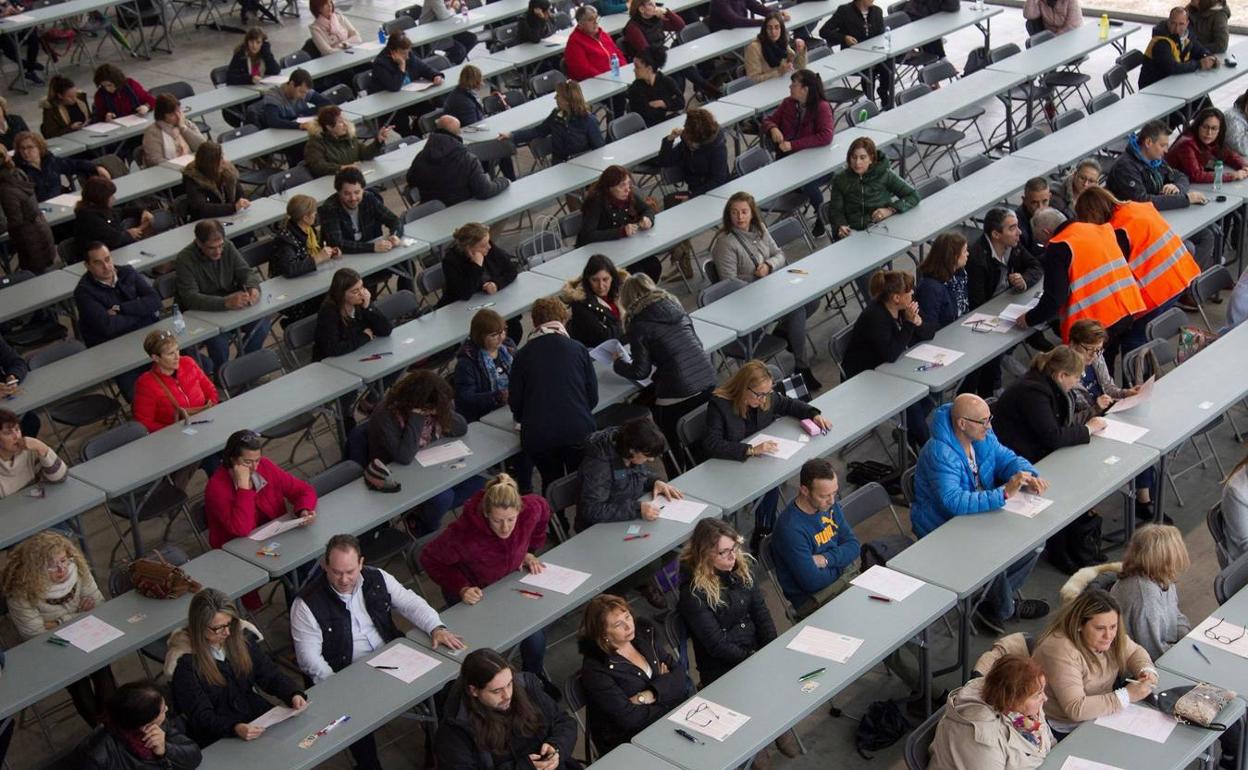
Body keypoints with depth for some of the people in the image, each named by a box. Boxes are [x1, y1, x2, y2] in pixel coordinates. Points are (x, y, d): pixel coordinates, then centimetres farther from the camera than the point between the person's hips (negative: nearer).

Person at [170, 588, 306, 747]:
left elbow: (270, 673, 7)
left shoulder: (241, 637, 6)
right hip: (216, 740, -6)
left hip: (259, 716, 6)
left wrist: (293, 694, -14)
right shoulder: (184, 661, -12)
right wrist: (235, 729, -33)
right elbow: (201, 716, -15)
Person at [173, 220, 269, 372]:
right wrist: (226, 303, -41)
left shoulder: (228, 248, -4)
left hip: (232, 306, 5)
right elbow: (191, 298, -27)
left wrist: (253, 288, -24)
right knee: (218, 340, -33)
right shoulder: (185, 260, -19)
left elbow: (247, 271, 2)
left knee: (261, 324, -20)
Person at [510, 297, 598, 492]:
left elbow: (515, 404, 6)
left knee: (550, 482, 22)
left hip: (537, 435, 0)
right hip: (578, 431, 0)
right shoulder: (578, 349, 4)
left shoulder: (522, 356, 3)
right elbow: (593, 397, 6)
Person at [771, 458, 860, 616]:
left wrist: (826, 560, -13)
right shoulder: (791, 528, -24)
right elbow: (812, 582, -21)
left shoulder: (830, 505, 1)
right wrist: (838, 562, -4)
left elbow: (853, 546, 6)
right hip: (812, 597, -7)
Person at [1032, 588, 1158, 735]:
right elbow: (1076, 709, -33)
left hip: (1102, 715, 9)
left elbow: (1135, 652, 12)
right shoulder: (1061, 651, -29)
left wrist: (1147, 671, -10)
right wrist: (1127, 695, -29)